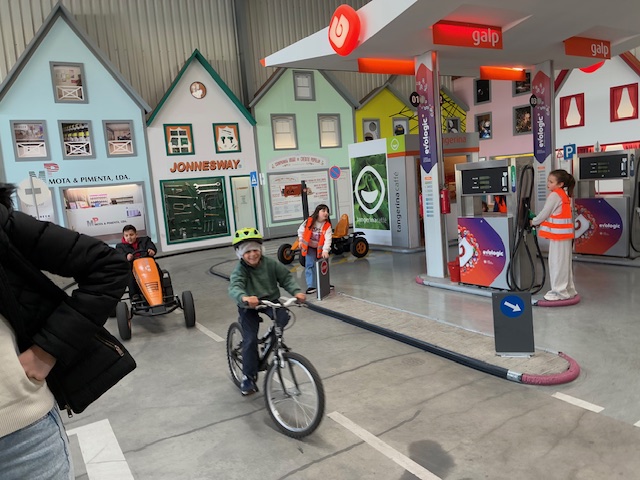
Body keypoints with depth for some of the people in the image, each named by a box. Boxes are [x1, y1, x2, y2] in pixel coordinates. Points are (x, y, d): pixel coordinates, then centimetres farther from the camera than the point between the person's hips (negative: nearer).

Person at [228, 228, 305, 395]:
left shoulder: (270, 264, -10)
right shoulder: (239, 270, -19)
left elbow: (286, 277, -7)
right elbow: (234, 287, -37)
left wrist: (297, 291, -27)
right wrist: (244, 298, -60)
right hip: (249, 306, -2)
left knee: (283, 317, -26)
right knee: (250, 340, -9)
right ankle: (248, 377, 10)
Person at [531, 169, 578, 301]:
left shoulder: (554, 195, -13)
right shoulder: (565, 195, 15)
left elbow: (545, 214, -12)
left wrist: (533, 222, 4)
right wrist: (538, 221, 11)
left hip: (558, 234, -9)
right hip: (564, 233, 9)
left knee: (557, 262, -3)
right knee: (564, 262, 15)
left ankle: (560, 292, 2)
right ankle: (568, 290, 22)